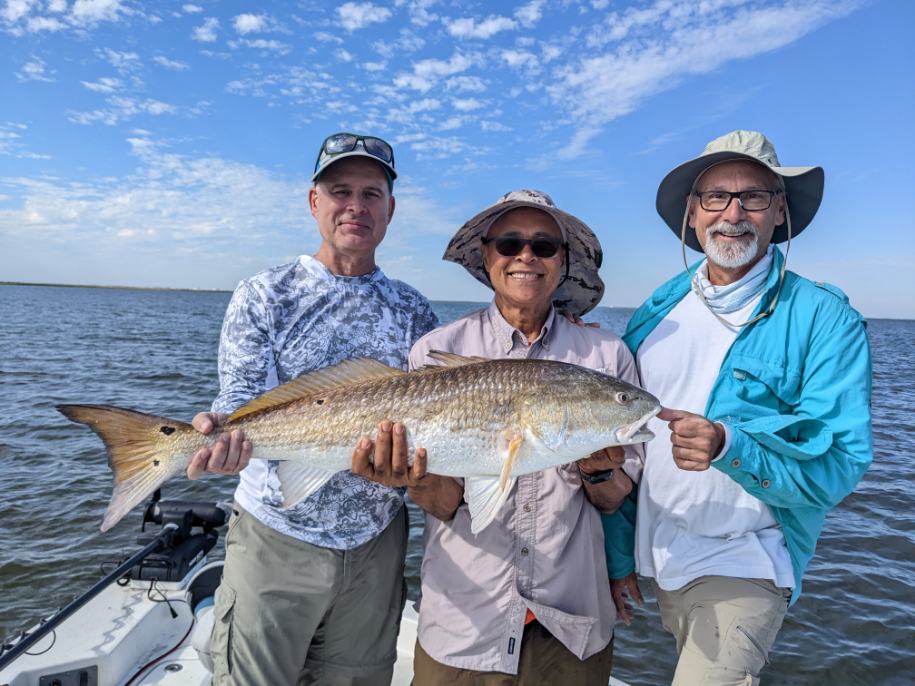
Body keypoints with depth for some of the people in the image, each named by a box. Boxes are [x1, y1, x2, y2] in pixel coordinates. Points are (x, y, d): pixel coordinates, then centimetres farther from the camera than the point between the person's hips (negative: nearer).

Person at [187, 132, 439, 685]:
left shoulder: (415, 311, 3)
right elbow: (244, 396, -10)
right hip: (275, 540, -2)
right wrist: (221, 431, -33)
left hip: (376, 545, 3)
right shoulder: (264, 296, -3)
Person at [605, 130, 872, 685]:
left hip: (740, 570, -4)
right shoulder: (658, 311, 1)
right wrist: (617, 556, 7)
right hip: (662, 557, 5)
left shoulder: (825, 320, -12)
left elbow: (839, 467, -17)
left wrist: (729, 446, -35)